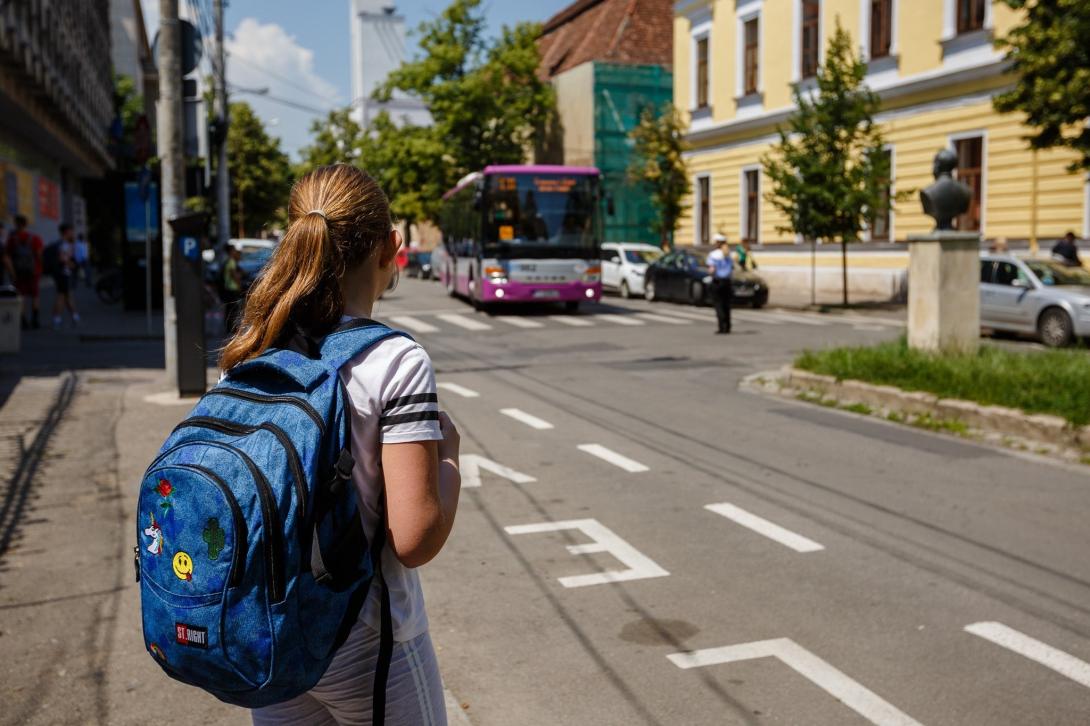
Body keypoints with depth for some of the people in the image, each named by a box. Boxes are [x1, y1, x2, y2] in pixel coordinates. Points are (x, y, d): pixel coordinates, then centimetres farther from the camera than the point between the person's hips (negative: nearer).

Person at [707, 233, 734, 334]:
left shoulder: (713, 255, -9)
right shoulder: (728, 255, 7)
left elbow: (711, 270, -17)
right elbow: (732, 270, 7)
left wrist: (710, 273, 3)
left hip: (717, 281, -5)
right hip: (727, 281, 5)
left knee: (719, 305, -3)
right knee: (726, 305, 11)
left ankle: (722, 327, -12)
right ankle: (727, 327, 12)